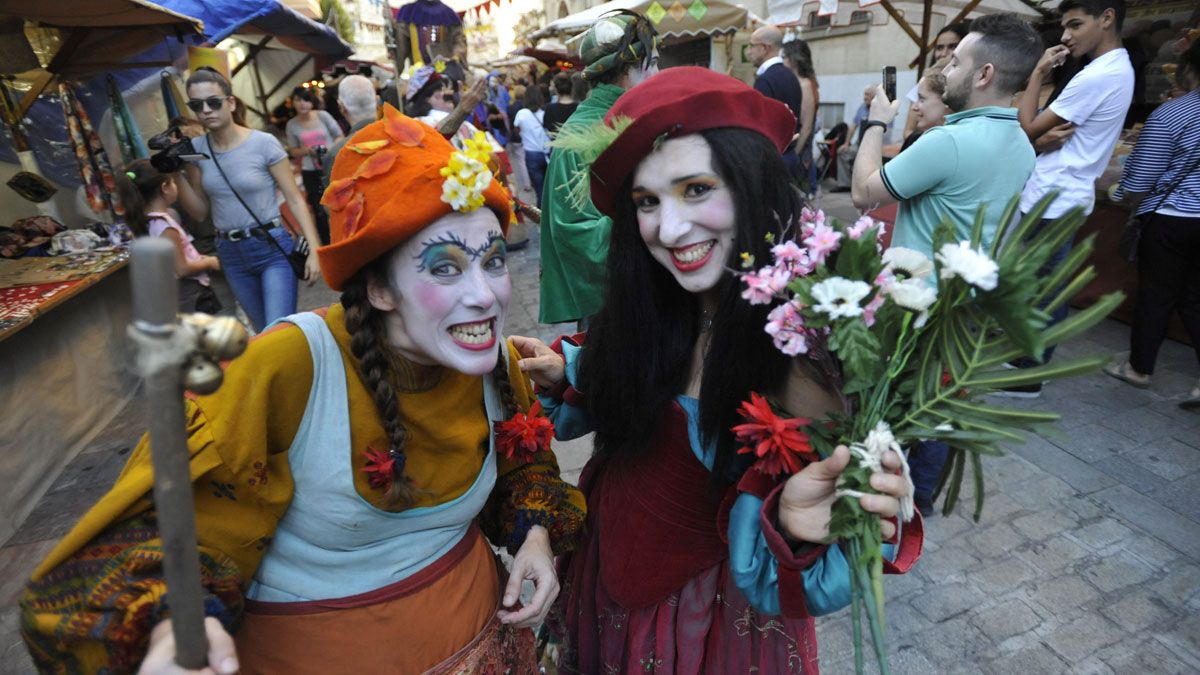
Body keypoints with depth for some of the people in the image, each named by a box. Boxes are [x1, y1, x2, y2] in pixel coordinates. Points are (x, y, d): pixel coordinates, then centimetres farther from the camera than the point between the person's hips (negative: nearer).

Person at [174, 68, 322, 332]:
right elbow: (200, 212, 8)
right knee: (264, 330, 15)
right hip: (230, 253, 5)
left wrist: (313, 248, -17)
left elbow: (294, 199, -10)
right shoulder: (196, 149, 3)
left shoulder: (263, 143, -10)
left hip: (273, 248, -5)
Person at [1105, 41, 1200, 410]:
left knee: (1156, 296, 6)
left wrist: (1133, 207, 10)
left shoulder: (1169, 115, -14)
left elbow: (1138, 181, -11)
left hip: (1170, 220, -5)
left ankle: (1139, 368, 19)